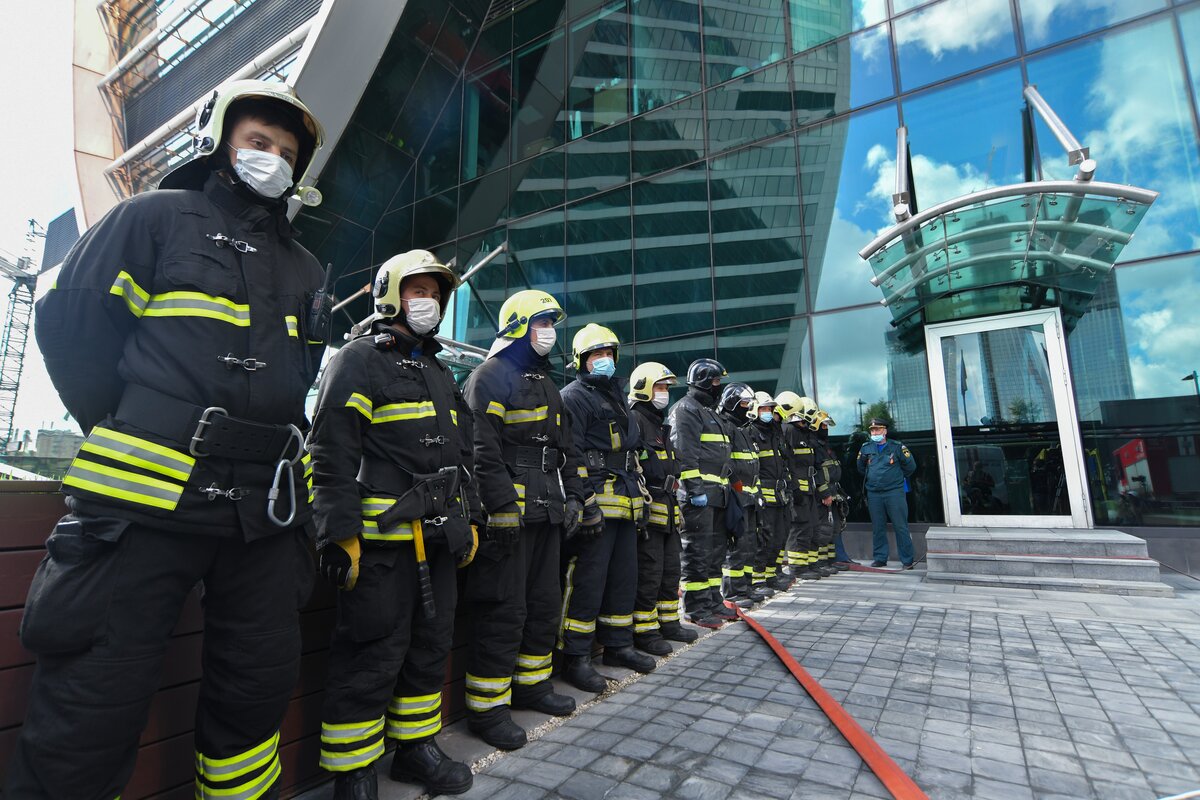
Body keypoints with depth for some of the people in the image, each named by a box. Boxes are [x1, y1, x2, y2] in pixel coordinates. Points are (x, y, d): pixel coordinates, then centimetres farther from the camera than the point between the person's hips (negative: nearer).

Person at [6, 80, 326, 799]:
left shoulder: (303, 267, 20)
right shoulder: (160, 216, 7)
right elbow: (71, 320, 1)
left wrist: (269, 441, 14)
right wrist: (126, 437, 0)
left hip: (265, 505, 5)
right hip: (148, 496, -4)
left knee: (259, 686, 14)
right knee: (95, 707, 0)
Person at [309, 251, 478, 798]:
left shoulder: (440, 374, 20)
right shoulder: (359, 361, -4)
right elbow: (331, 454, -12)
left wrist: (468, 519, 19)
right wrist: (339, 535, -17)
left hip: (439, 539, 8)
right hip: (381, 540, -7)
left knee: (431, 648, 16)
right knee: (372, 660, 2)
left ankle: (416, 746, 33)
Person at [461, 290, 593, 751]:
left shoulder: (545, 385, 20)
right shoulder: (492, 376, -7)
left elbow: (566, 451, 22)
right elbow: (484, 449, -18)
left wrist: (582, 502, 18)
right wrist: (503, 507, -24)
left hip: (546, 513, 9)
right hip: (508, 515, -9)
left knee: (545, 604, 17)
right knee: (503, 611, -2)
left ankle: (531, 683, 34)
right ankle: (486, 708, 13)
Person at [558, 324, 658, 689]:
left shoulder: (617, 397, 23)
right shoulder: (574, 396, -5)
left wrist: (639, 495, 23)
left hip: (625, 504, 9)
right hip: (596, 504, -9)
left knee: (624, 576, 15)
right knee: (587, 580, -5)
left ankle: (618, 645, 29)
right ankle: (575, 658, 7)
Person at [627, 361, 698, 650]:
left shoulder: (660, 425, 22)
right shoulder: (633, 420, -11)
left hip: (667, 509, 10)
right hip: (648, 509, -10)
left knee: (671, 570, 17)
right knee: (648, 573, -3)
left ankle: (669, 622, 29)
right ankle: (643, 631, 9)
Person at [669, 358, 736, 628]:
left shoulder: (710, 411, 23)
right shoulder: (686, 409, -8)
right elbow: (684, 451, -19)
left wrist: (726, 484, 23)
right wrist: (695, 487, -24)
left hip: (716, 492, 10)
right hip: (698, 493, -10)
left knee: (716, 550, 15)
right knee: (698, 551, -4)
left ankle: (713, 601, 25)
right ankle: (696, 607, 4)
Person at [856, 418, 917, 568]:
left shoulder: (897, 446, -1)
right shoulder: (866, 448, 8)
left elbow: (910, 466, 6)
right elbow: (861, 467, 23)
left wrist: (897, 478, 11)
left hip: (894, 492, -3)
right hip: (873, 493, 3)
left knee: (901, 527, -1)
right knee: (877, 528, 9)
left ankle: (907, 560, 7)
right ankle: (880, 558, 18)